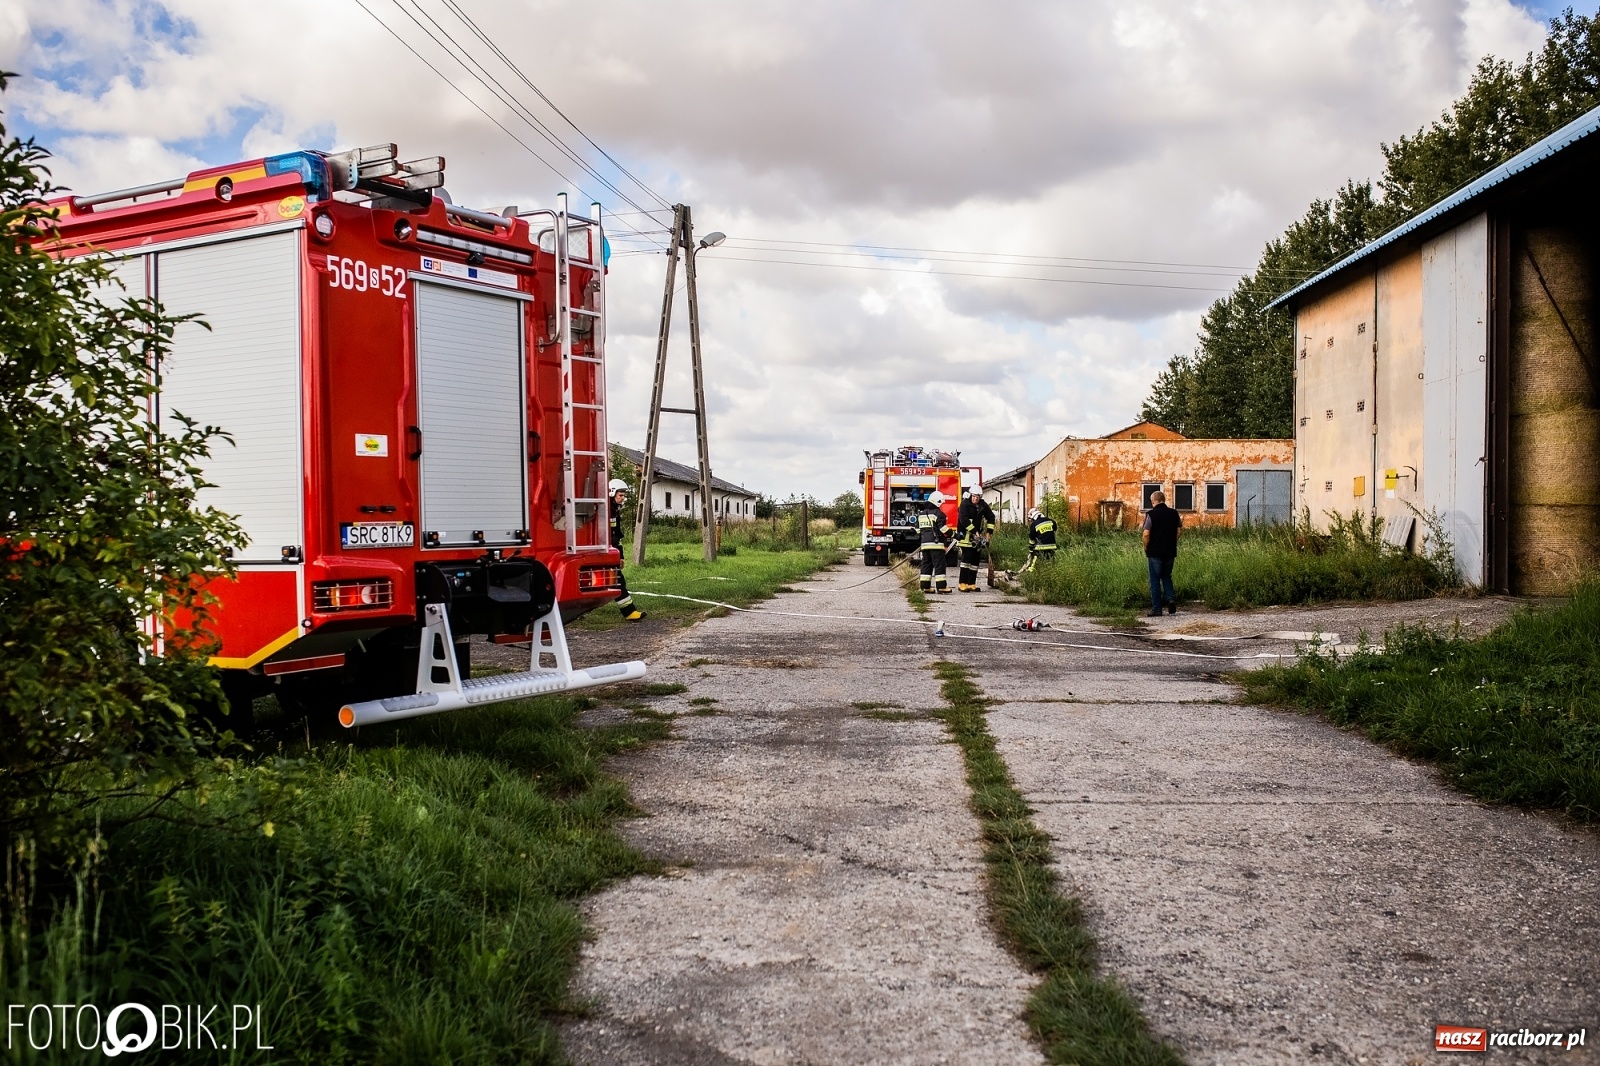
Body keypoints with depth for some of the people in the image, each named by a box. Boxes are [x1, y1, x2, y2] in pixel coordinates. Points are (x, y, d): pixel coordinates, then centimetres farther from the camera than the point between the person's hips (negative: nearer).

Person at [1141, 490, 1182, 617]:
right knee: (1166, 577, 20)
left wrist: (1146, 549, -1)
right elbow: (1179, 532, 7)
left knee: (1155, 580, 4)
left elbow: (1146, 534, -14)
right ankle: (1171, 598, -3)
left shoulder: (1151, 514, -10)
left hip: (1155, 552, -4)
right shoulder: (1174, 513, 4)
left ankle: (1156, 608, 5)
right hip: (1170, 551, 4)